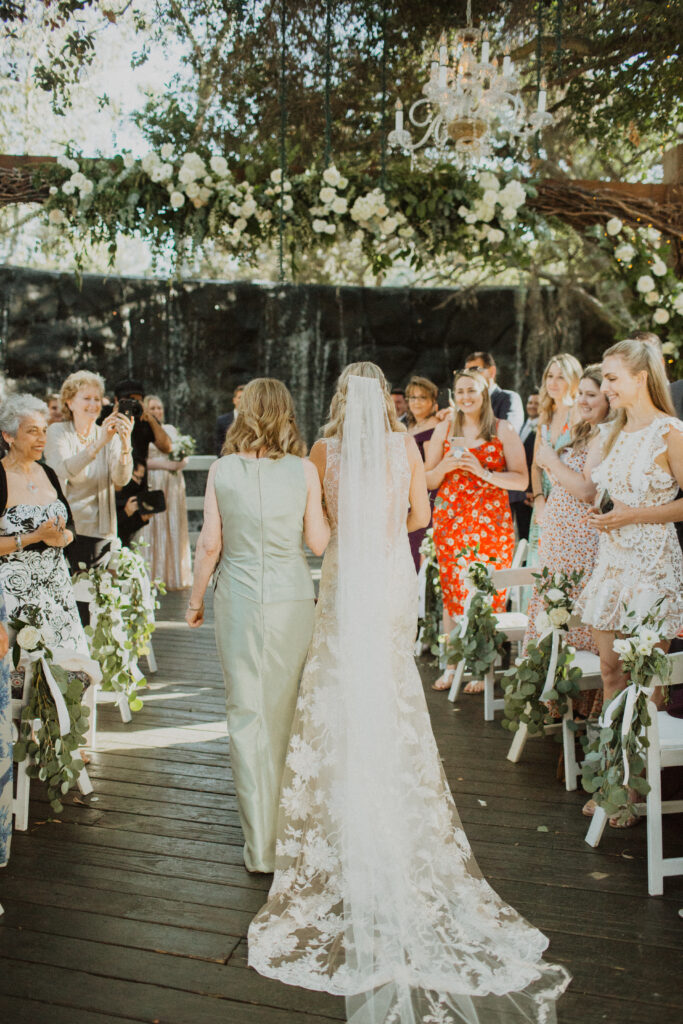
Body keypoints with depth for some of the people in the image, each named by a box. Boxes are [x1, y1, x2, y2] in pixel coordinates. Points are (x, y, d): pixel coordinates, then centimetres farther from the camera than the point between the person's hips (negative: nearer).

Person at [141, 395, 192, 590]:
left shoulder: (171, 429, 16)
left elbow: (184, 455, 17)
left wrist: (181, 462, -5)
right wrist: (163, 464, -15)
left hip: (174, 484, 4)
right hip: (152, 485, -4)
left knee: (174, 528, 3)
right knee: (154, 528, -4)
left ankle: (174, 577, 9)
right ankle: (154, 577, 1)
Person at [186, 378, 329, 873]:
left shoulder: (222, 470, -4)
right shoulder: (304, 470, -5)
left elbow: (210, 544, -3)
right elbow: (319, 542, -3)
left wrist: (196, 598, 10)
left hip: (239, 598, -1)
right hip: (293, 597, 1)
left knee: (248, 715, 7)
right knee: (287, 712, 17)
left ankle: (261, 845, 14)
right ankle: (290, 830, 34)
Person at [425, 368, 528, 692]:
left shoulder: (503, 430, 3)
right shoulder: (444, 429, 12)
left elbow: (521, 480, -4)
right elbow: (427, 481, 12)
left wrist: (484, 473, -16)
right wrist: (445, 466, -8)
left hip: (491, 522, -2)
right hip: (450, 519, 3)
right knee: (451, 592, 3)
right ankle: (451, 664, 14)